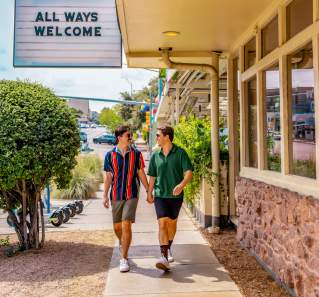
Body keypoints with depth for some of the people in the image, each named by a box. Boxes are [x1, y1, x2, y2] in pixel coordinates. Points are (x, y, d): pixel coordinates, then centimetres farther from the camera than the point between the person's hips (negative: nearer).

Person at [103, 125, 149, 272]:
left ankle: (124, 258, -4)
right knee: (117, 226, 13)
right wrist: (105, 196, -1)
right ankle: (122, 244, 45)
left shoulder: (136, 154, 1)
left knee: (126, 225, -11)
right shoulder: (110, 155, 1)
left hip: (132, 195, -2)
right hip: (116, 195, 2)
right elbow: (108, 177, 4)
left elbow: (141, 174, 7)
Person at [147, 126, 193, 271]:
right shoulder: (155, 155, 5)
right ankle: (164, 257, -17)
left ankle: (168, 248, 40)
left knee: (172, 223, 15)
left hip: (176, 195, -1)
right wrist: (149, 193, 12)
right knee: (162, 223, -13)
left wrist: (181, 185, -29)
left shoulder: (180, 153, -6)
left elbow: (189, 172, -12)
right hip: (160, 195, 1)